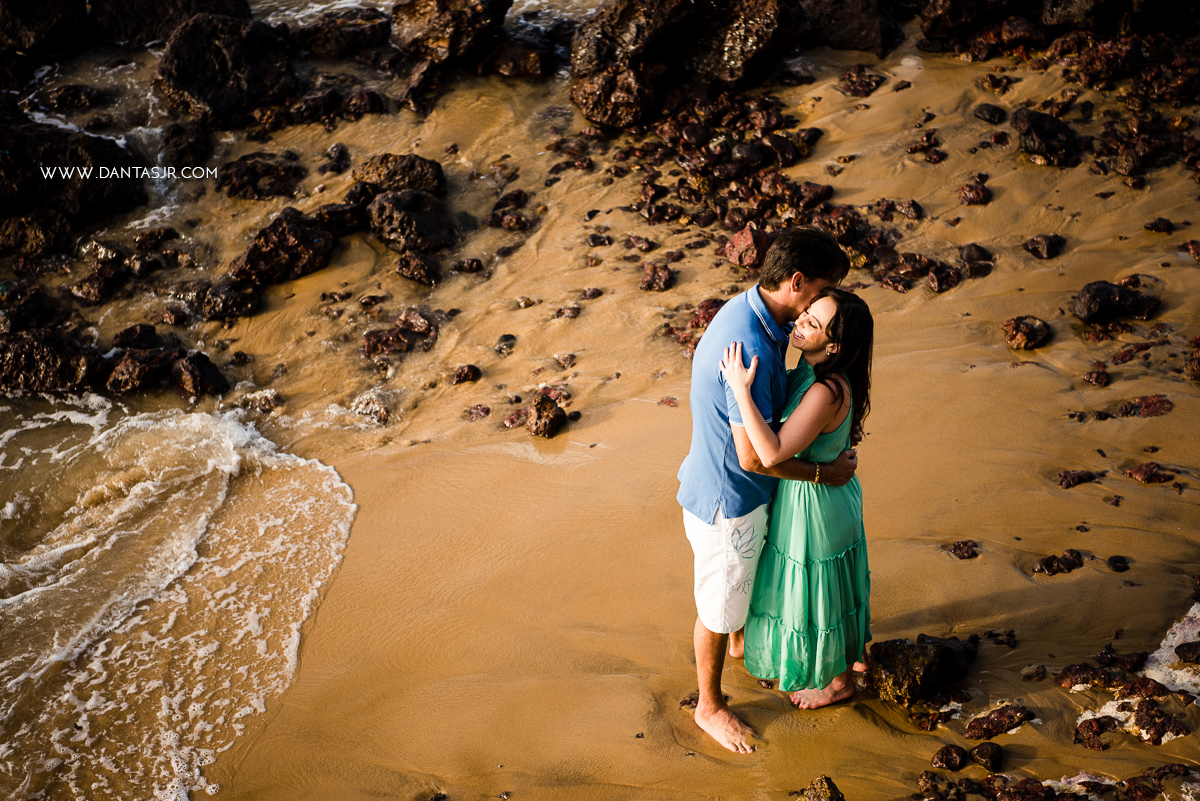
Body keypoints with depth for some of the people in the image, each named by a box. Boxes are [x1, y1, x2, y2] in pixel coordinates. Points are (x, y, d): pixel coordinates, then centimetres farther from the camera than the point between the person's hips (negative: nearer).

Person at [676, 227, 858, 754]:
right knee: (719, 606, 13)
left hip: (744, 490, 9)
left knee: (745, 578, 34)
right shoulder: (750, 349, -36)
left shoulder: (749, 308, -5)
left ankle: (742, 640, 62)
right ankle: (710, 706, 35)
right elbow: (754, 458, -32)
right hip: (726, 499, -9)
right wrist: (823, 472, -19)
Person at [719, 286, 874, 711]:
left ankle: (838, 680, 42)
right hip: (831, 488, 9)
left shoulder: (826, 392, -37)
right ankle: (850, 652, 56)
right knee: (831, 583, 30)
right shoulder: (815, 369, -9)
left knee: (819, 593, 16)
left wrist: (741, 390, -42)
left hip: (815, 504, -9)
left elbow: (773, 453, -42)